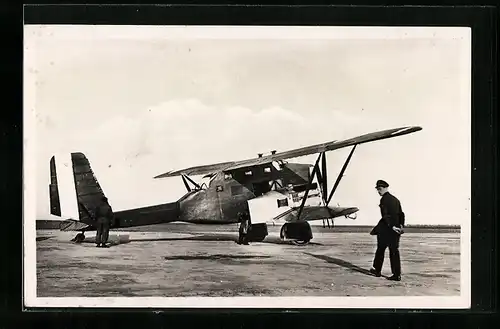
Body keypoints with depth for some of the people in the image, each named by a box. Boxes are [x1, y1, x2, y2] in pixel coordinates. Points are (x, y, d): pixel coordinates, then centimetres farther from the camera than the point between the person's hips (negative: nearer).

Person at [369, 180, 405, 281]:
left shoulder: (384, 199, -10)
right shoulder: (395, 199, 14)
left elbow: (385, 216, -19)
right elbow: (401, 214, 11)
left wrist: (392, 226, -18)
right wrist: (401, 225, 5)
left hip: (386, 229, -6)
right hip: (395, 230, 6)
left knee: (380, 249, 10)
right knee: (394, 251, 6)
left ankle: (377, 270, 22)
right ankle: (397, 275, 2)